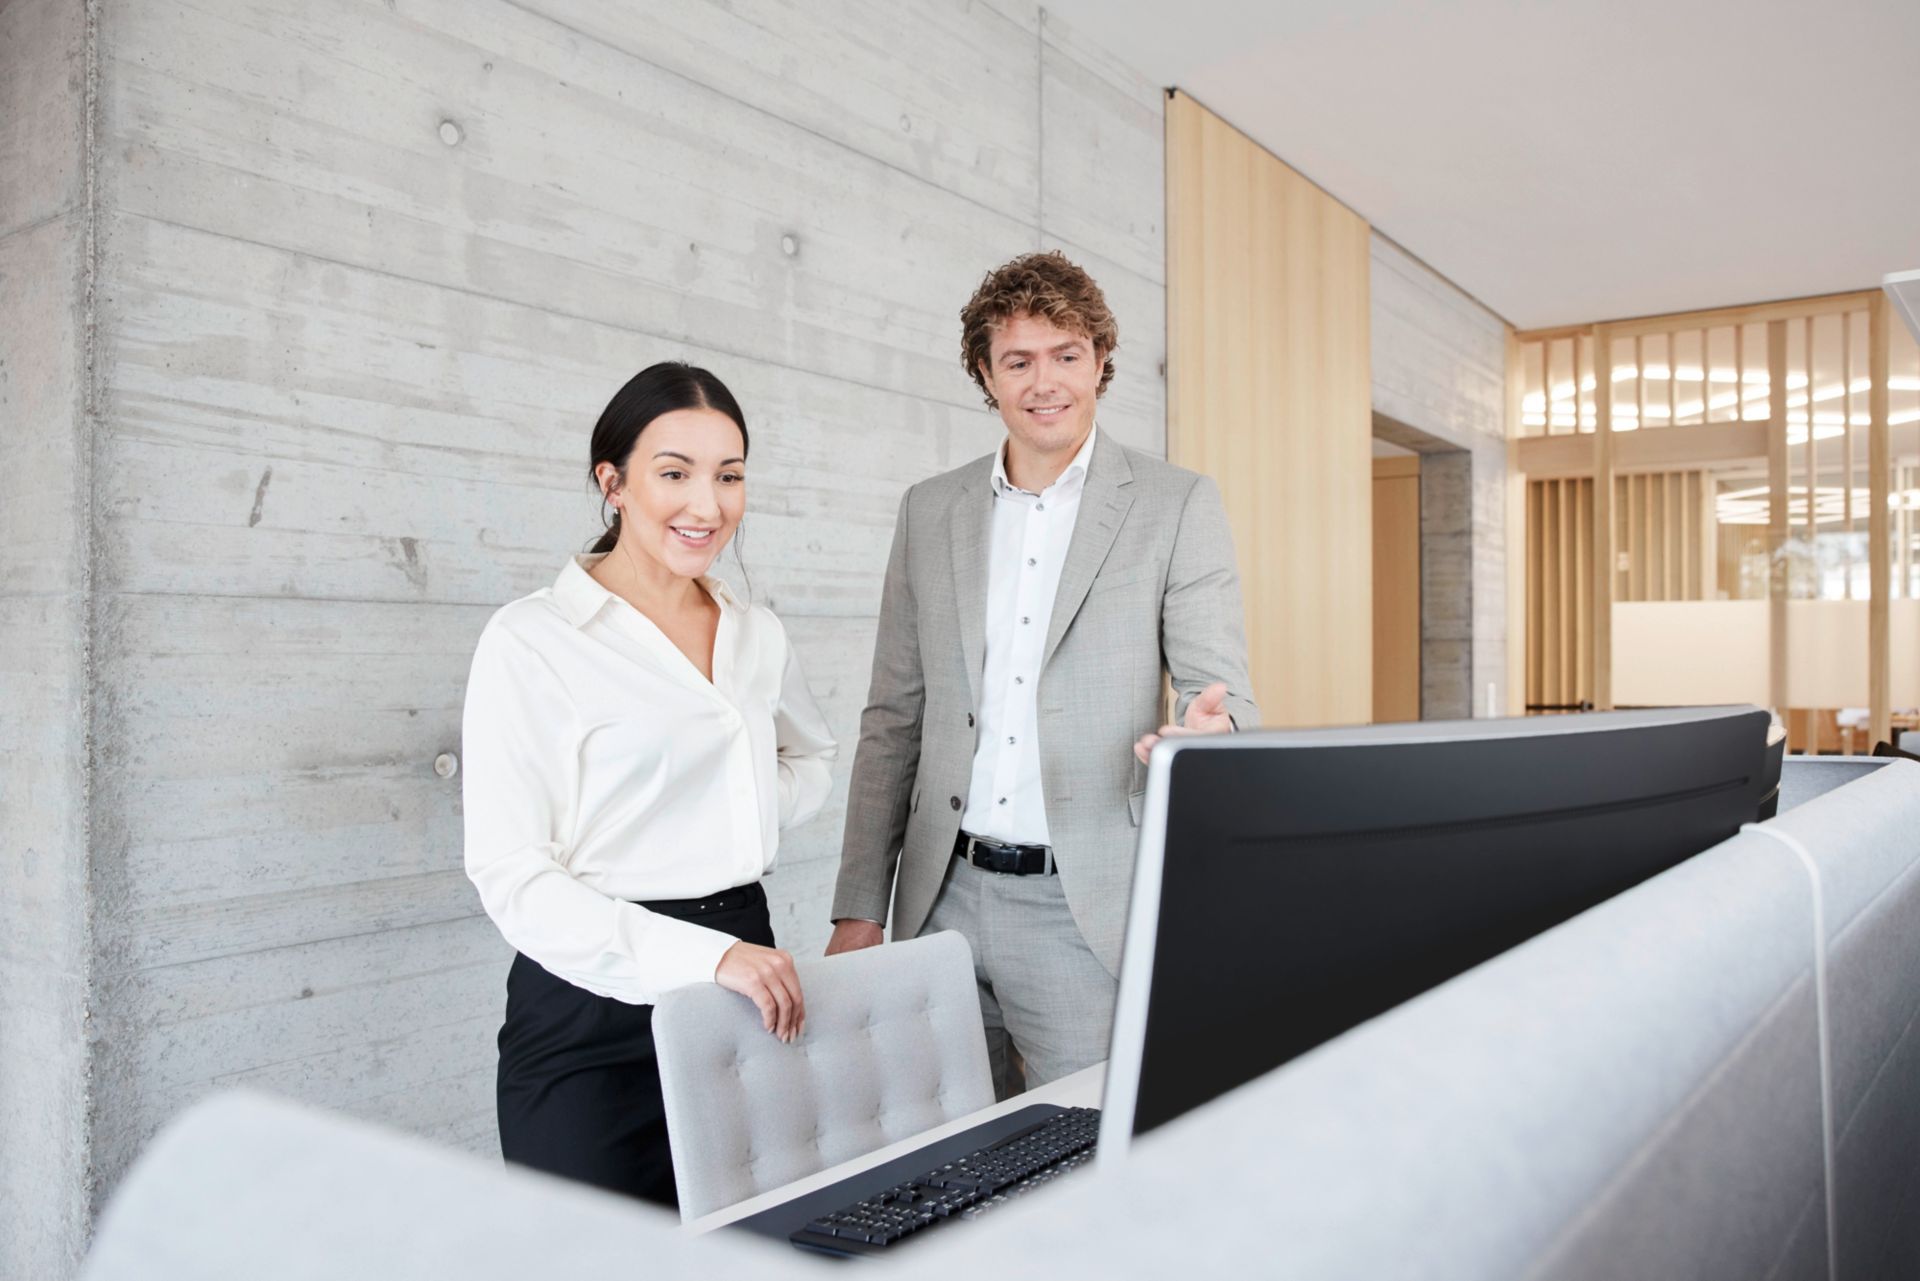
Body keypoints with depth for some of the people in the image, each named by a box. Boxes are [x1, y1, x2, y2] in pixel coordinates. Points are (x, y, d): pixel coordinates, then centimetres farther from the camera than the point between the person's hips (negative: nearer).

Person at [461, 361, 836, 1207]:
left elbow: (812, 759, 28)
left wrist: (751, 821, 5)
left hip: (744, 983, 6)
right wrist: (705, 956, -25)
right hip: (596, 1009, -5)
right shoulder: (530, 642, -9)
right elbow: (511, 876, -14)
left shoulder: (758, 636, 9)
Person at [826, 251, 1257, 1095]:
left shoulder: (1177, 505, -1)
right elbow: (894, 720, 10)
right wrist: (859, 912, 6)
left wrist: (1206, 732, -29)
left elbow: (1224, 694, -4)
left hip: (1086, 906, -3)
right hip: (944, 898, 4)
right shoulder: (930, 512, 9)